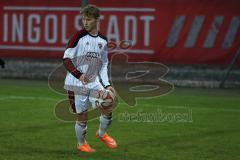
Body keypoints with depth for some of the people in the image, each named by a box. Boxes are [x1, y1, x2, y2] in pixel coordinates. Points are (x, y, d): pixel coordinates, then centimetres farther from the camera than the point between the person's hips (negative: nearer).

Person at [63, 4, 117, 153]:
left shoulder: (103, 40, 5)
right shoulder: (79, 37, -11)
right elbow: (67, 59, -12)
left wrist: (107, 84, 6)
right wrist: (79, 75, -26)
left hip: (94, 82, 4)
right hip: (76, 83, -4)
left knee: (108, 107, -7)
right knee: (82, 116, 0)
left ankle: (102, 133, 22)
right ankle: (81, 143, 25)